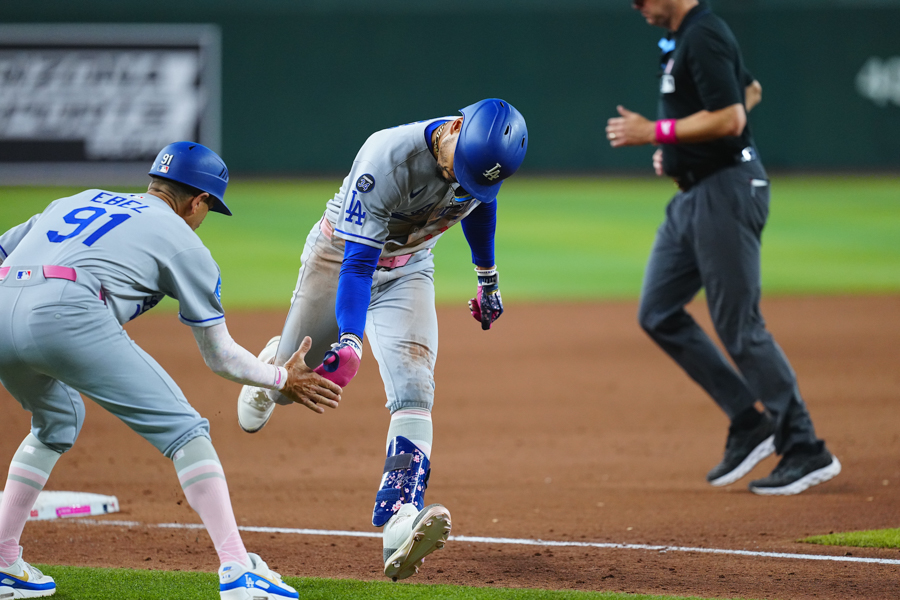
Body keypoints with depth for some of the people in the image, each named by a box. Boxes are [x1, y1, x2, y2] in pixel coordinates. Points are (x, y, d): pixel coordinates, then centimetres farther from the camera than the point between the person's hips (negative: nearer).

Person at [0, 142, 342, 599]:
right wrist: (283, 380, 38)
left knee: (57, 422, 33)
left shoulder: (78, 201, 34)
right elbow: (220, 356, 23)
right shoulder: (183, 241, 19)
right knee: (183, 429, 2)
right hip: (66, 316, -6)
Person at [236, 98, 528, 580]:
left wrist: (487, 275, 17)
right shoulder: (387, 159, -38)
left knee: (413, 391, -19)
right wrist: (351, 341, -51)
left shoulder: (487, 151, -20)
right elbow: (357, 262, -39)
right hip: (339, 254, -3)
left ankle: (399, 524, -32)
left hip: (409, 269, 3)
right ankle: (274, 362, 54)